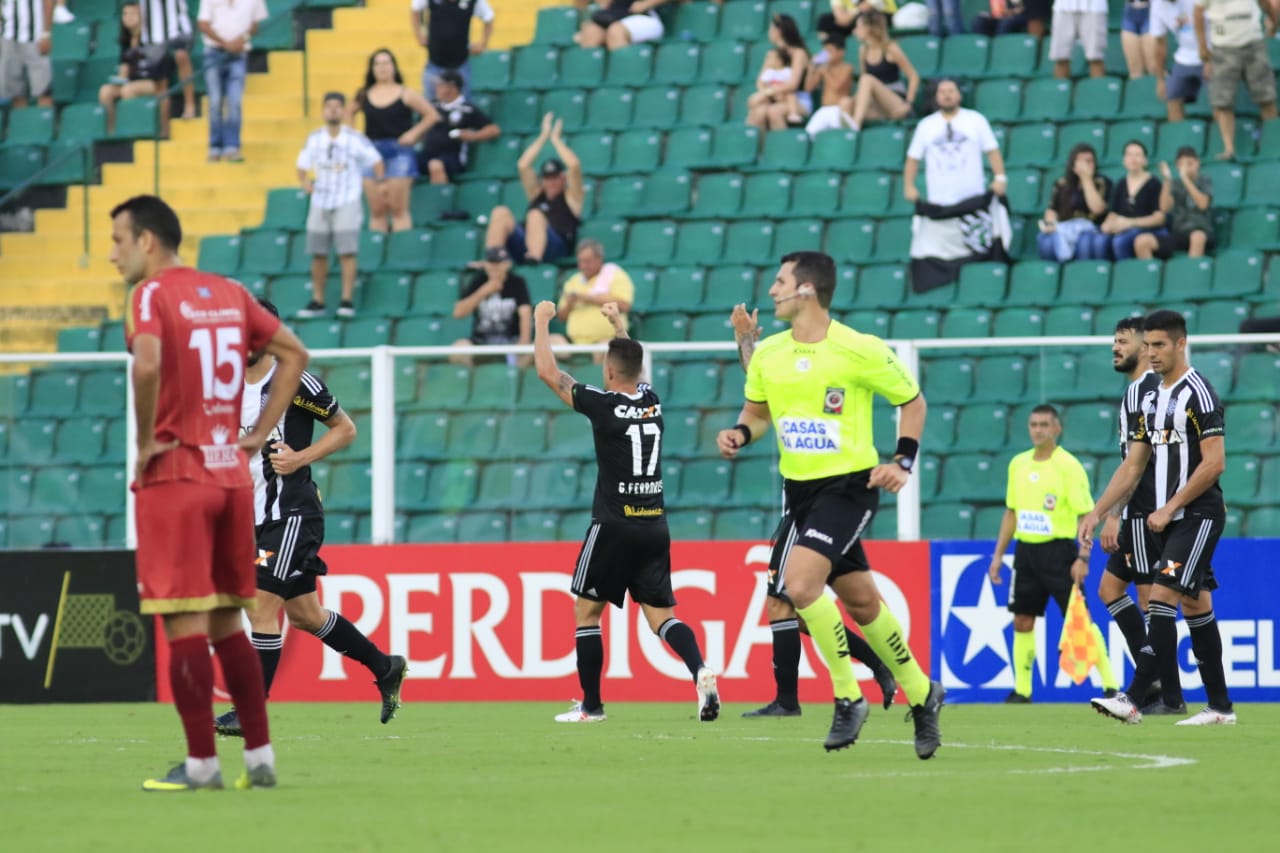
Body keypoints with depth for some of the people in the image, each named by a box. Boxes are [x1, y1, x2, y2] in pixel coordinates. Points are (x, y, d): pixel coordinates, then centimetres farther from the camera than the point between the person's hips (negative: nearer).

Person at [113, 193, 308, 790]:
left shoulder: (152, 294, -9)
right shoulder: (229, 294, 12)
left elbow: (147, 363, -28)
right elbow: (293, 353, 19)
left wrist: (146, 440, -15)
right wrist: (260, 433, 16)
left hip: (174, 474, -7)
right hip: (231, 473, 7)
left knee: (184, 624, -3)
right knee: (226, 622, 14)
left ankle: (201, 763, -3)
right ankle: (259, 757, 12)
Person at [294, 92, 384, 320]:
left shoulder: (356, 139, -3)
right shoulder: (314, 139, 7)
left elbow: (377, 163, 4)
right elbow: (302, 166, 16)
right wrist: (305, 183, 0)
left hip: (347, 203, -4)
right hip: (320, 203, 4)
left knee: (347, 252, -11)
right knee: (318, 254, 4)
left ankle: (347, 301, -10)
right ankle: (317, 302, 11)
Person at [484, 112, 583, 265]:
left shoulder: (571, 196, 16)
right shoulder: (537, 193, 27)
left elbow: (574, 166, 1)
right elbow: (523, 166, 19)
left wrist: (555, 139, 12)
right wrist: (543, 137, 19)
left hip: (557, 248, -5)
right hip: (524, 245, 5)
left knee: (536, 215, -33)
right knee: (501, 212, -15)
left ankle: (535, 257, -59)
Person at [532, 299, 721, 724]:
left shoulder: (604, 404, -10)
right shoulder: (652, 401, 7)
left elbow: (548, 372, -2)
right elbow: (633, 368, 32)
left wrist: (541, 321, 10)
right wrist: (618, 325, 43)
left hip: (615, 526, -5)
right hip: (655, 526, 5)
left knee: (586, 610, 9)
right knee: (661, 614, 4)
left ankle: (591, 705, 10)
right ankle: (700, 670, -23)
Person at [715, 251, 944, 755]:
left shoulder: (860, 351, -13)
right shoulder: (767, 354, 3)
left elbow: (912, 402, 1)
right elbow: (757, 412, 19)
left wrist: (903, 461, -9)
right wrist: (739, 434, -3)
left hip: (850, 486, -6)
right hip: (798, 488, 6)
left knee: (800, 581, -24)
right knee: (861, 603, 11)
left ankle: (847, 697, -10)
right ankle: (921, 695, 29)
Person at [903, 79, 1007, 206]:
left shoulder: (976, 119, 6)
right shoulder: (925, 125, 10)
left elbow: (992, 150, 2)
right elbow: (913, 158, 10)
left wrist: (1000, 178, -10)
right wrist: (909, 186, -2)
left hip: (972, 197, -1)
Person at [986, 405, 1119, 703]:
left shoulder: (1068, 466, -8)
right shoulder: (1018, 464, 10)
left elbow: (1085, 514, -10)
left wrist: (1083, 557, -18)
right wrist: (998, 555, 15)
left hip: (1058, 549, -6)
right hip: (1026, 550, 6)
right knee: (1022, 621, 6)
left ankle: (1110, 684, -5)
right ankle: (1022, 688, 14)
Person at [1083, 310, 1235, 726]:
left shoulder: (1198, 392, -12)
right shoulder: (1143, 392, 12)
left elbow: (1214, 463, -17)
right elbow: (1134, 465, 16)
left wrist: (1169, 509, -16)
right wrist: (1098, 512, 8)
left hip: (1198, 515, -8)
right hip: (1166, 519, 8)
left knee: (1162, 596, -15)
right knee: (1194, 604, 10)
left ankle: (1132, 699, -20)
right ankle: (1220, 705, 15)